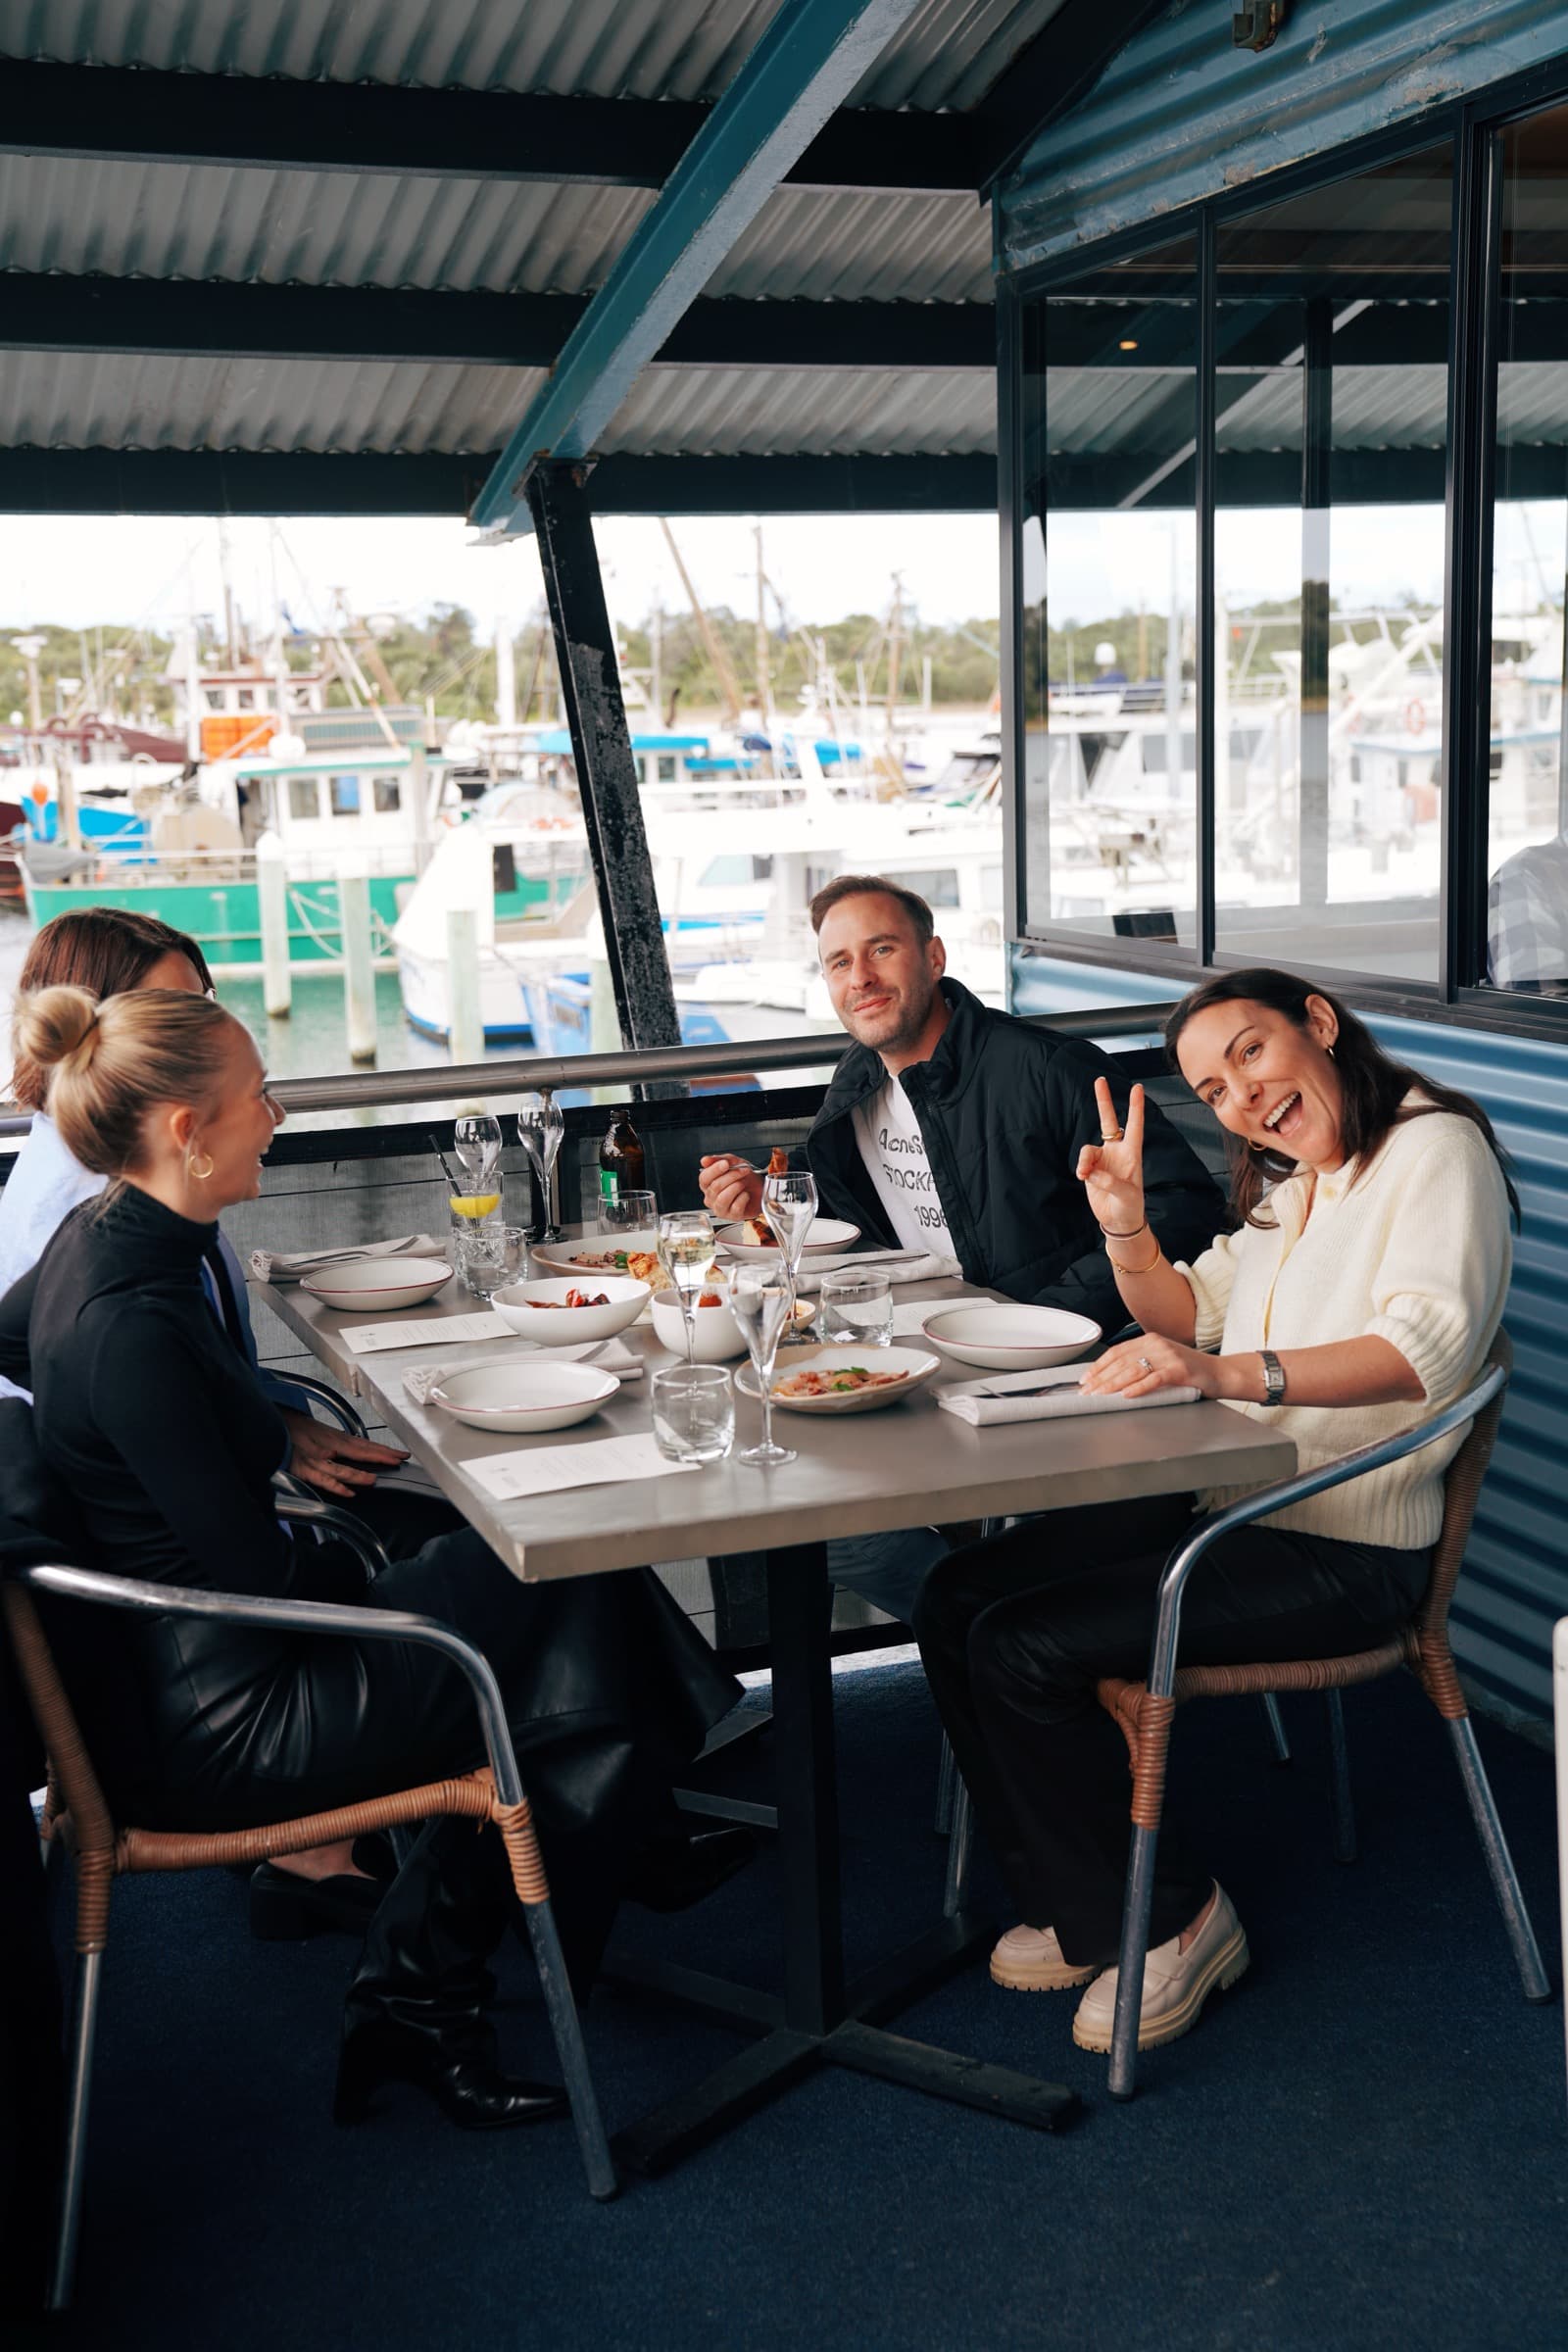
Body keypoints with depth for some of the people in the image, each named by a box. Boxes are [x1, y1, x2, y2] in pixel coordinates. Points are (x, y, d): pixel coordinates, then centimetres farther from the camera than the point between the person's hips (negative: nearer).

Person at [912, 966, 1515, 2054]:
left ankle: (1167, 1917, 1)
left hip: (1341, 1550, -9)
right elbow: (1192, 1313, 26)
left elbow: (1430, 1343, -27)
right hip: (1224, 1503, 9)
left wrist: (1225, 1373, -40)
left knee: (1020, 1648, -20)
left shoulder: (1434, 1150, -11)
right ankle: (1085, 1906, 11)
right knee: (956, 1600, -2)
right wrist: (1128, 1229, 4)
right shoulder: (1290, 1183, 17)